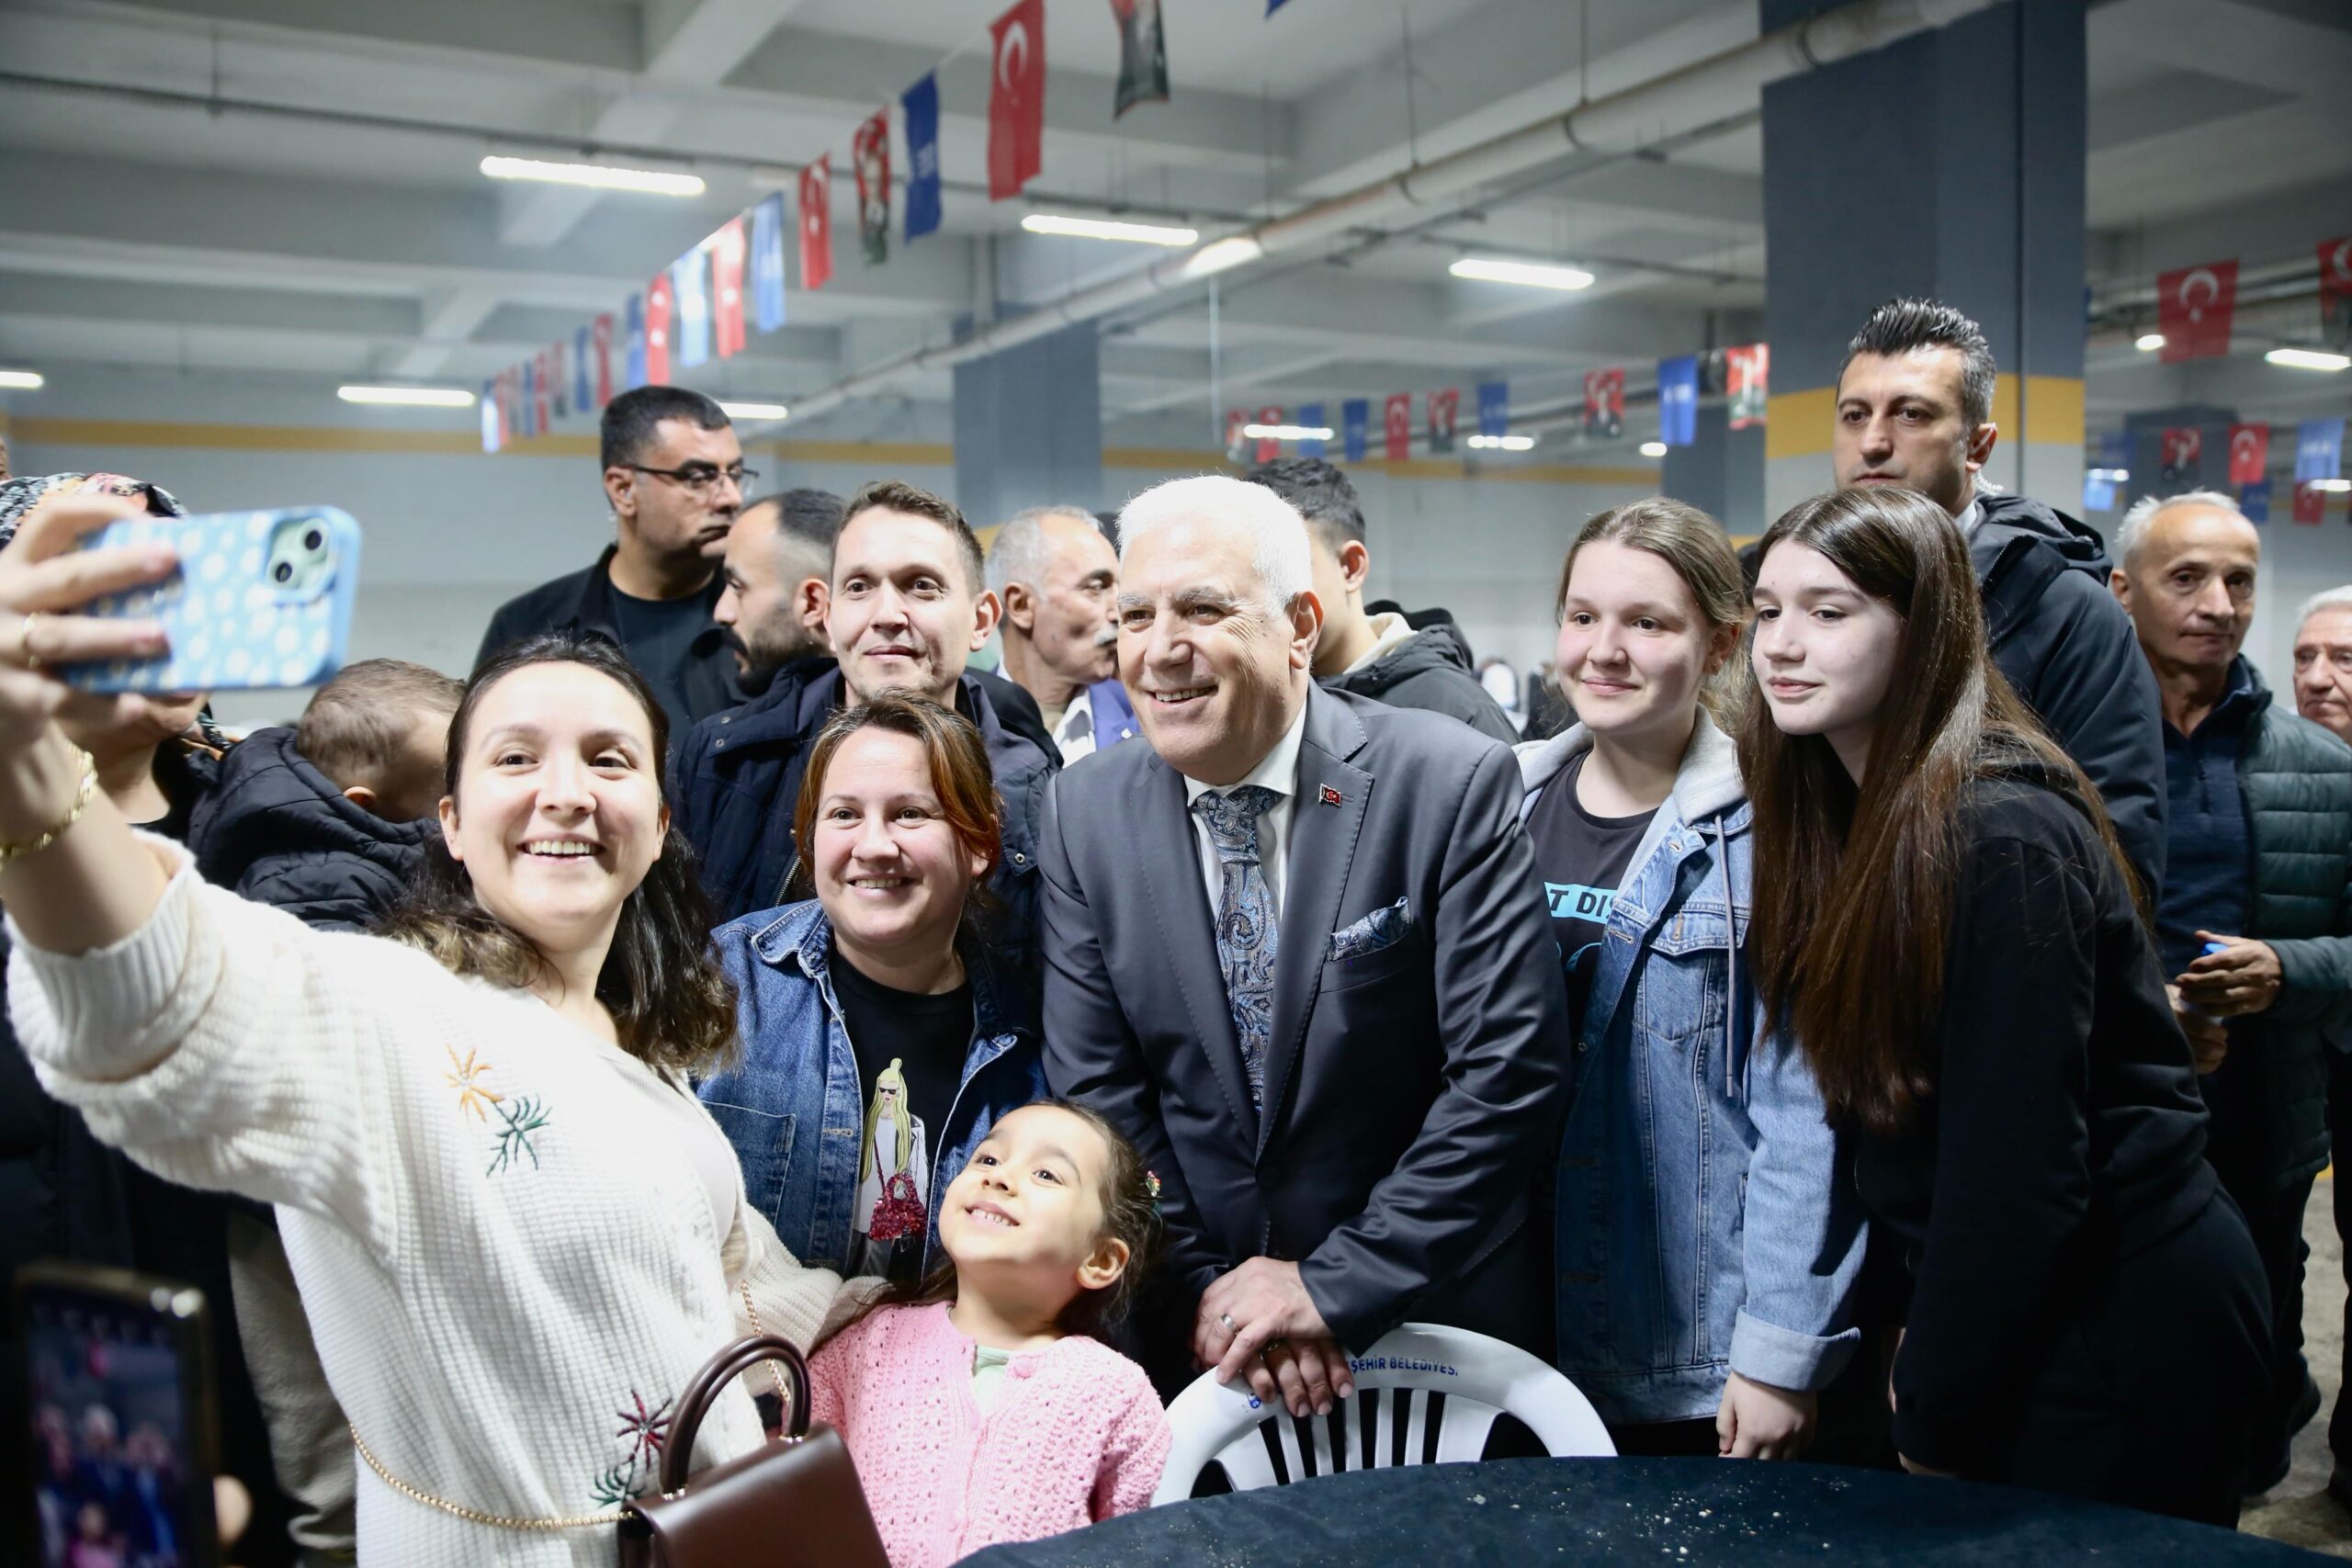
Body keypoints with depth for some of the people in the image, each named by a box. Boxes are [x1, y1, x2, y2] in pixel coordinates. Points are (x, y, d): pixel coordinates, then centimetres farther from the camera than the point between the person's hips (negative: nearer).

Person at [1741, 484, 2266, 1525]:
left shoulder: (2004, 840, -22)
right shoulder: (1842, 816, 3)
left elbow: (2018, 1165, -23)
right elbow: (1880, 1110, 5)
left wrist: (1935, 1418, -15)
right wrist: (1917, 1321, 2)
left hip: (2120, 1327, -8)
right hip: (1996, 1306, 8)